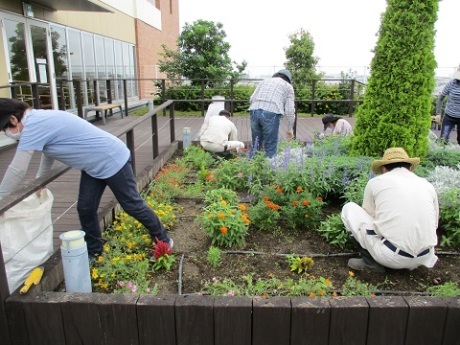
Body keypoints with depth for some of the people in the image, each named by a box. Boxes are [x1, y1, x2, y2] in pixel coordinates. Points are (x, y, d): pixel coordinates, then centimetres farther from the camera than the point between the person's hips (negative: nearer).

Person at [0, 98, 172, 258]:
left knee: (133, 206, 4)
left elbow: (17, 170, -22)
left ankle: (163, 239, 23)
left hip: (113, 161, -10)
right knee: (85, 209, 10)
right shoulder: (39, 119, 6)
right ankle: (93, 253, 26)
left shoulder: (34, 125, -23)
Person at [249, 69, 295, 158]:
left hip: (254, 111, 4)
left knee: (256, 144, 11)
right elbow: (289, 110, 9)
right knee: (270, 147, 2)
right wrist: (290, 129, 15)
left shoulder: (264, 81, 28)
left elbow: (252, 99, 16)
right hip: (271, 114, -4)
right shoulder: (288, 86, 18)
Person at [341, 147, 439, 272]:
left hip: (391, 256, -5)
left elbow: (368, 216, 15)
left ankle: (370, 261, 6)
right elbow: (433, 224, 23)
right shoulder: (428, 186, 12)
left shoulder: (375, 182, 3)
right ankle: (410, 263, 15)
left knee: (349, 209, 12)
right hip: (424, 258, 5)